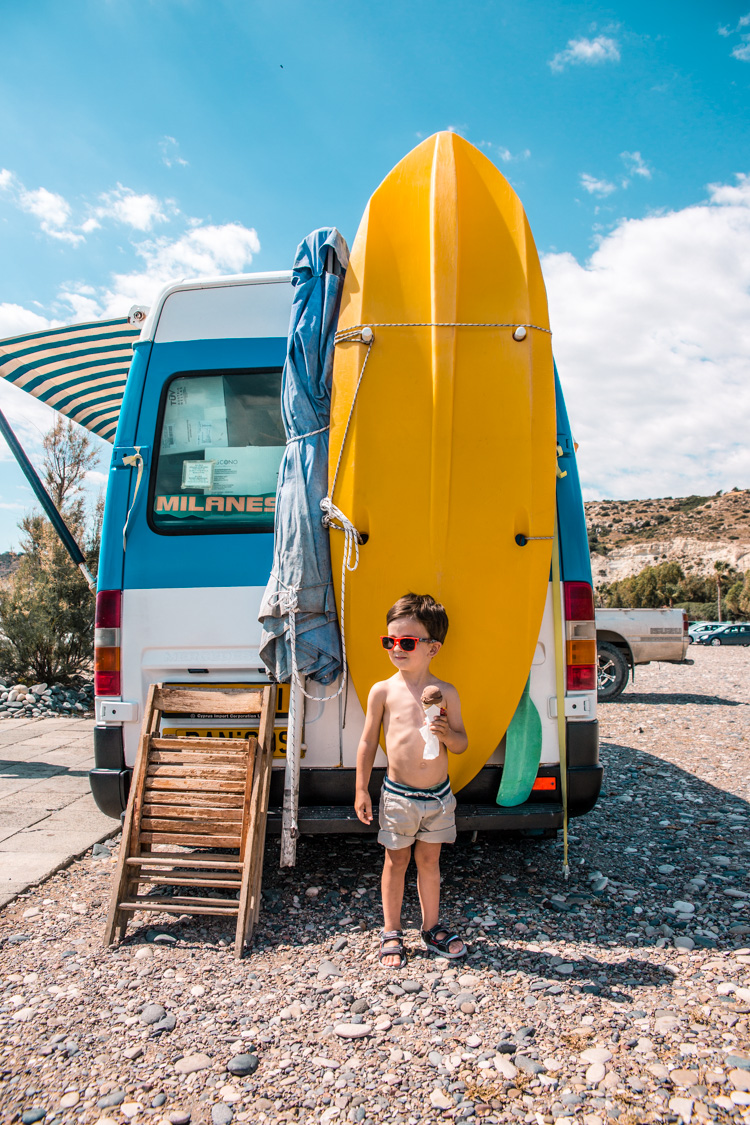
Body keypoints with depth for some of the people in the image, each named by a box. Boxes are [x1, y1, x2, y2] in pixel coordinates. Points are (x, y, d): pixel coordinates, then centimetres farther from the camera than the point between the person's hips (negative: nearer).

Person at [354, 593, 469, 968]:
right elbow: (368, 742, 0)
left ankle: (432, 927, 34)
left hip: (438, 794, 1)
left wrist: (447, 733, -21)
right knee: (397, 861, 11)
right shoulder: (383, 691, -7)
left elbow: (462, 743, 2)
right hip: (398, 794, -1)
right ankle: (391, 932, 29)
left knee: (429, 859, 16)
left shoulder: (445, 693, -4)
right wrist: (361, 790, 0)